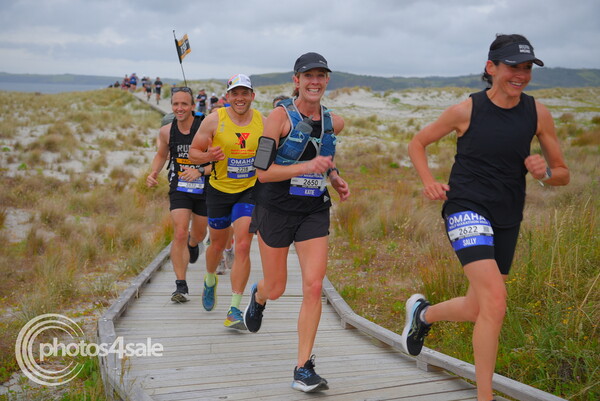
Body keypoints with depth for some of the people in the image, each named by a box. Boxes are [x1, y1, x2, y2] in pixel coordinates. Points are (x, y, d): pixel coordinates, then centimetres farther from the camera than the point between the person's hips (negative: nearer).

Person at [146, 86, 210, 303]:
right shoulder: (166, 131, -5)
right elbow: (161, 155, 16)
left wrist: (200, 171, -31)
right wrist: (153, 173, -2)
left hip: (204, 188, -1)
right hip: (179, 188, 1)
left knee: (199, 234, 19)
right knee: (180, 234, -14)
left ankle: (193, 244, 58)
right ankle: (181, 286, -6)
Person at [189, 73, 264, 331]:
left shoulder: (262, 121, -3)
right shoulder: (214, 120, -9)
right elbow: (193, 152, -3)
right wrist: (209, 156, -24)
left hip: (250, 190, 0)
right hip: (219, 189, 0)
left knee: (242, 247, -12)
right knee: (218, 244, 15)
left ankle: (234, 310, -6)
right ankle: (210, 280, 49)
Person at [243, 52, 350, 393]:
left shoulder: (334, 122, 5)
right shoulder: (281, 116, -11)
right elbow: (263, 172, -17)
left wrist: (335, 177, 7)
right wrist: (305, 168, -28)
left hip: (314, 212, 3)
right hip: (276, 210, -3)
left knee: (314, 286, -9)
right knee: (276, 288, 9)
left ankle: (304, 369, 1)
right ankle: (257, 296, 49)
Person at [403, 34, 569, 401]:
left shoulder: (538, 113, 0)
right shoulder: (466, 110, -7)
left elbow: (563, 175, 7)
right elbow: (418, 143, 7)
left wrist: (544, 172, -16)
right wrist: (429, 181, -9)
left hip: (507, 219, 5)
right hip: (467, 209, -5)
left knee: (478, 308, 15)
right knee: (495, 302, -21)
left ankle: (422, 313, 46)